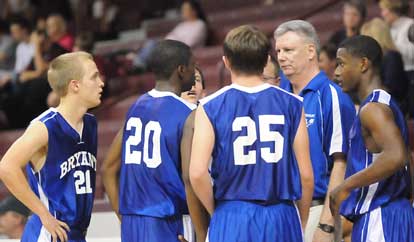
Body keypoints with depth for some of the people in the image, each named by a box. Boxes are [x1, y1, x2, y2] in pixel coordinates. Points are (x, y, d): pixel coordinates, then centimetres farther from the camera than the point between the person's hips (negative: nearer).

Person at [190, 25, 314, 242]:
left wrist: (216, 212, 6)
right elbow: (306, 175, 2)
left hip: (232, 219, -1)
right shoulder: (291, 105, 3)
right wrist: (302, 223, 16)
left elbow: (197, 173, -10)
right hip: (281, 220, 2)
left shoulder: (210, 107, -1)